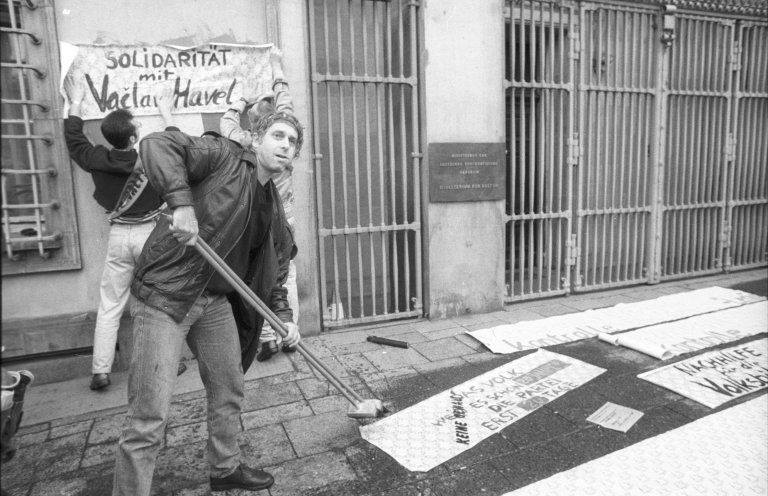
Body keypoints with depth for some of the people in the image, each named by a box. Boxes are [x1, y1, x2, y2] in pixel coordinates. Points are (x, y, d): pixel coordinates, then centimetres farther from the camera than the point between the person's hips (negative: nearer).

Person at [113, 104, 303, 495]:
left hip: (215, 300, 8)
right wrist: (181, 201, -32)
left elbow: (273, 269, 17)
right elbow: (157, 144, -20)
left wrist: (283, 316, 7)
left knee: (229, 391, 19)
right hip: (164, 296, -8)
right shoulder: (223, 156, -8)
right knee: (149, 416, -6)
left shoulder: (273, 207, 11)